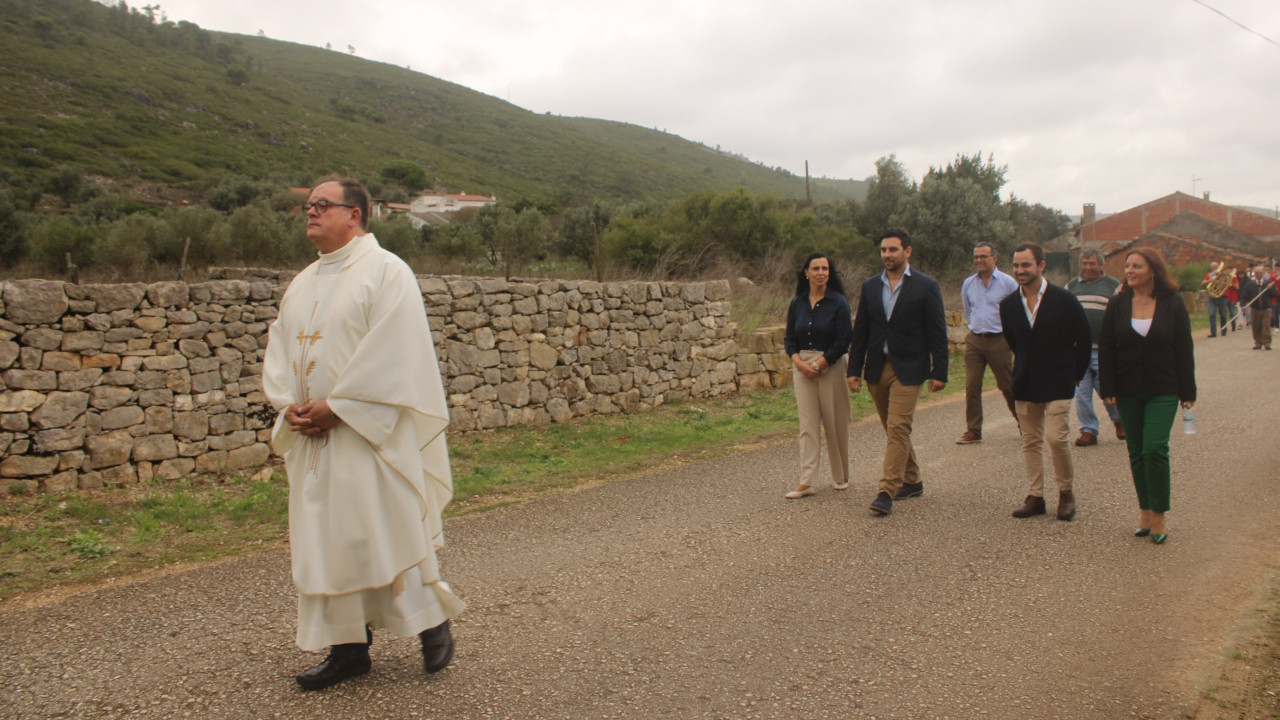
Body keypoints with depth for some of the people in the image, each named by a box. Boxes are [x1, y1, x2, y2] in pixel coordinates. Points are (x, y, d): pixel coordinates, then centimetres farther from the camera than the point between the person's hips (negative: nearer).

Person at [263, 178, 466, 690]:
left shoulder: (386, 272, -7)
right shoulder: (302, 284, 17)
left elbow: (389, 355, -15)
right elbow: (279, 348, 15)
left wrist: (336, 407, -17)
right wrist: (290, 404, -3)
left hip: (369, 432, -7)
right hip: (313, 437, 7)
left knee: (389, 530, -3)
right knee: (324, 539, 8)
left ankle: (433, 624, 17)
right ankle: (349, 647, 18)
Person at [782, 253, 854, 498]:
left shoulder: (838, 303, -5)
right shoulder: (797, 303, 7)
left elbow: (843, 341, -9)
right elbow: (789, 338, 9)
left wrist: (818, 364, -13)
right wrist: (799, 362, -8)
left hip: (831, 366, -3)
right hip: (802, 366, 3)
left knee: (835, 423, 4)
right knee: (807, 425, -1)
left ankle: (840, 476, 21)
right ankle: (807, 482, -2)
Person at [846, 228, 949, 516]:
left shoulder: (926, 286, -3)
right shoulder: (870, 287, 9)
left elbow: (937, 333, -3)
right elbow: (860, 331, 10)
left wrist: (939, 372, -7)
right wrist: (854, 370, 5)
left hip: (908, 368, -5)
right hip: (877, 368, 5)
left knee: (898, 428, -11)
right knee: (894, 430, 13)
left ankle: (887, 492, -11)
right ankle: (912, 481, 28)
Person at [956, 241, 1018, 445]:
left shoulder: (1008, 283, -4)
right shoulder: (968, 284, 8)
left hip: (999, 341, -3)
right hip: (974, 341, 4)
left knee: (1008, 386, 4)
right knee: (971, 386, -2)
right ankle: (973, 430, 3)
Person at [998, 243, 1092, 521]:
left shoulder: (1064, 300, -8)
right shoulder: (1008, 304, 3)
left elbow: (1084, 339, 1)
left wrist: (1075, 374, 3)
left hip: (1057, 383, -4)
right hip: (1025, 384, 4)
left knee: (1056, 437, -12)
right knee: (1030, 441, 7)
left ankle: (1066, 492, 8)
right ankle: (1035, 496, 15)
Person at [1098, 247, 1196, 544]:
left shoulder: (1173, 304, -2)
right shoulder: (1117, 304, 2)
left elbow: (1184, 350, 0)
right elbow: (1105, 349, 2)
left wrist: (1187, 391, -2)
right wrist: (1108, 389, -3)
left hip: (1162, 391, -2)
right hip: (1128, 392, 3)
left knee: (1155, 449, -13)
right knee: (1137, 453, 8)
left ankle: (1159, 515, -1)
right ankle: (1145, 512, 18)